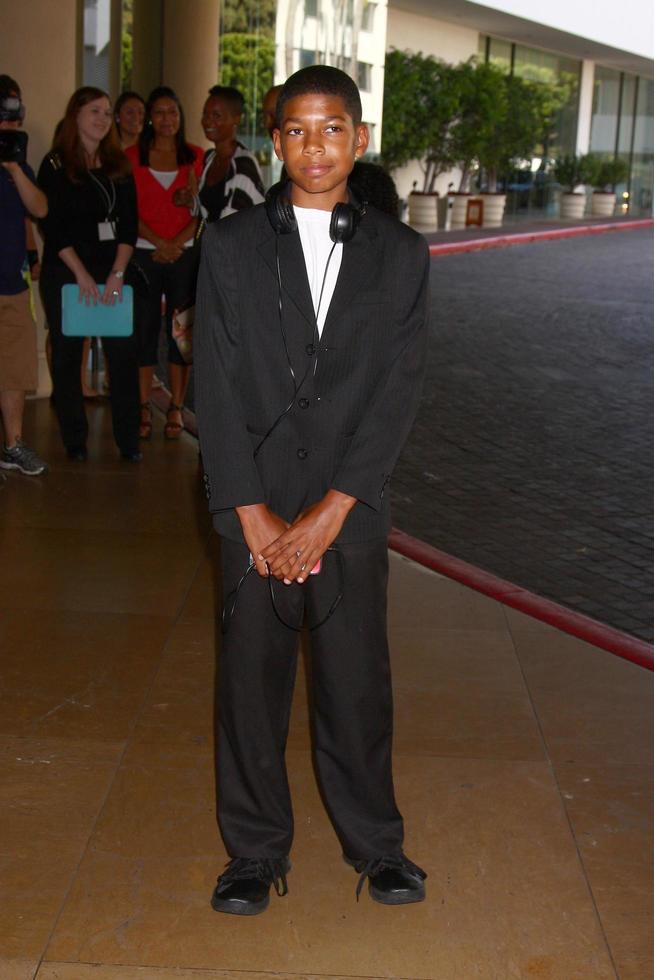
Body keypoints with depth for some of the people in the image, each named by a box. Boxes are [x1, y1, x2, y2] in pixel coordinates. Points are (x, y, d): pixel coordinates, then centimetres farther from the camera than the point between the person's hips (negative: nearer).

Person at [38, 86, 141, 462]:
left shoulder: (119, 166, 9)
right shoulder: (56, 166, -1)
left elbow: (129, 224, 3)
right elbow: (54, 228, -7)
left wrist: (117, 273, -9)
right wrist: (82, 275, -13)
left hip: (112, 273, 3)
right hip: (65, 273, -2)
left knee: (124, 353, -4)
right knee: (67, 356, 3)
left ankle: (129, 440, 2)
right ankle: (75, 441, 12)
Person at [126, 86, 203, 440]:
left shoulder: (195, 156, 8)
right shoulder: (133, 156, 6)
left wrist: (178, 243, -9)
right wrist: (159, 243, -11)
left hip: (185, 254, 1)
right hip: (144, 253, 0)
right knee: (145, 329, 0)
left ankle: (176, 409, 8)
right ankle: (144, 409, 5)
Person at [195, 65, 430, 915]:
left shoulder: (401, 254, 3)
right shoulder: (231, 246, 2)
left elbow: (399, 389, -4)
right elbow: (217, 388, -2)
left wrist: (330, 512, -11)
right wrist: (254, 516, -9)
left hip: (352, 516, 0)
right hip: (255, 513, 0)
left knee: (358, 684, 10)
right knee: (252, 685, 9)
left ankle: (374, 842, 30)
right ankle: (257, 851, 27)